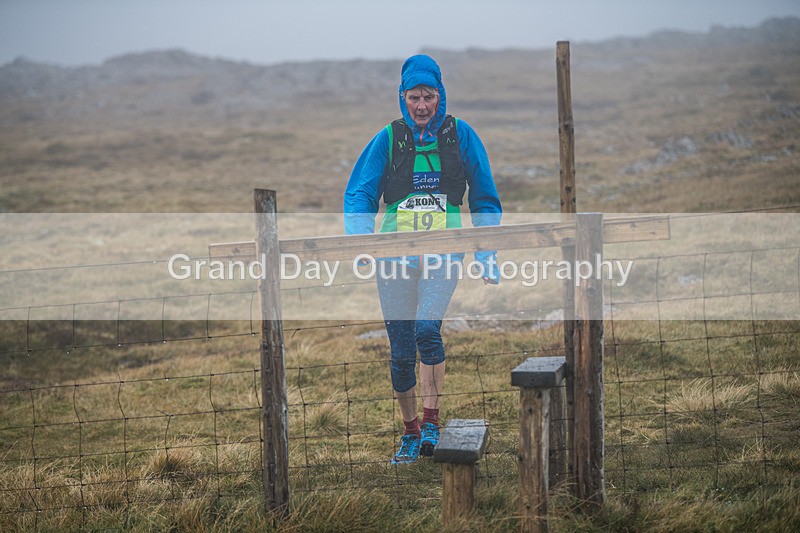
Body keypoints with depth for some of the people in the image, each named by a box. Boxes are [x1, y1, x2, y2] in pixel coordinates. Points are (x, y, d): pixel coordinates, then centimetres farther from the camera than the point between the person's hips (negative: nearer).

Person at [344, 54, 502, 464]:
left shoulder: (461, 136, 3)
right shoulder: (387, 140, 2)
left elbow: (485, 202, 9)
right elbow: (358, 198, 5)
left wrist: (487, 260, 6)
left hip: (444, 252, -1)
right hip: (395, 253, 1)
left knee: (427, 328, -25)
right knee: (401, 352, 3)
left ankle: (431, 424, -11)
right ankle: (410, 434, 21)